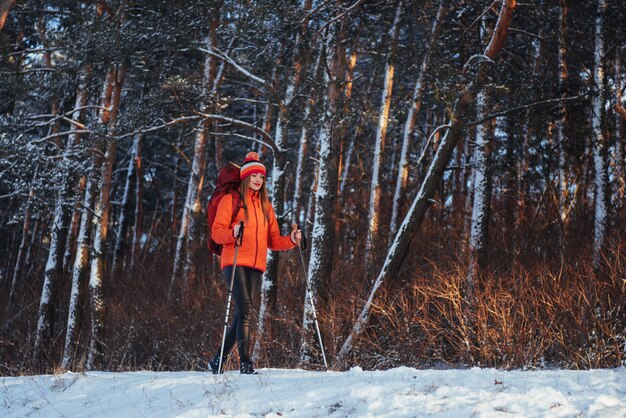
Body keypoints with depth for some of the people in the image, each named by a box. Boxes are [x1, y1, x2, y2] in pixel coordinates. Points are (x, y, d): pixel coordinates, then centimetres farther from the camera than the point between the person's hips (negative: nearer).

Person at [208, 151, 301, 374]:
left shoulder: (265, 206, 21)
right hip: (235, 262, -5)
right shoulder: (231, 200, 4)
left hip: (256, 266, 5)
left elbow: (273, 240, 17)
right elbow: (217, 232, -3)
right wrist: (233, 234, -24)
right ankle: (245, 363, -17)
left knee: (243, 314, 5)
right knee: (245, 311, -17)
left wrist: (291, 240, -2)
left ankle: (219, 360, 18)